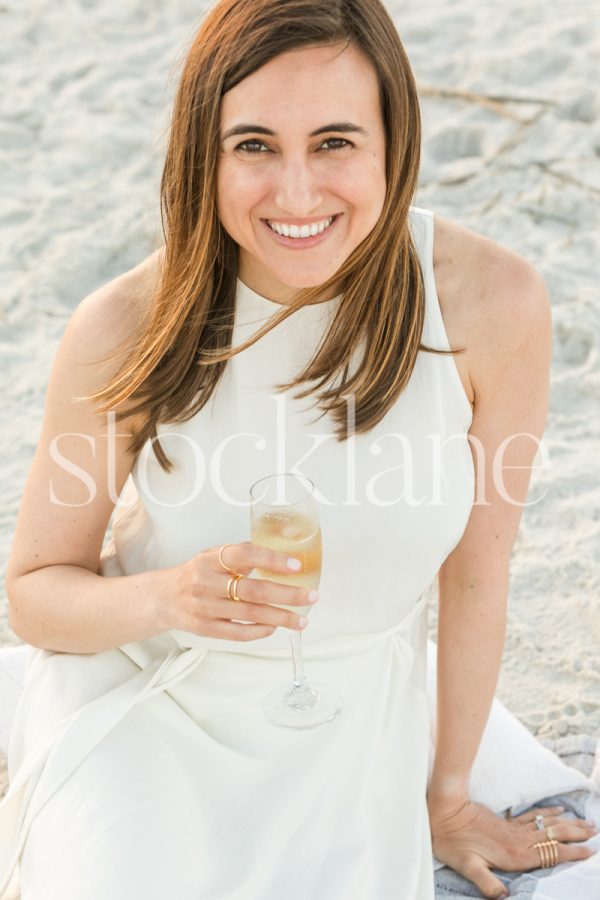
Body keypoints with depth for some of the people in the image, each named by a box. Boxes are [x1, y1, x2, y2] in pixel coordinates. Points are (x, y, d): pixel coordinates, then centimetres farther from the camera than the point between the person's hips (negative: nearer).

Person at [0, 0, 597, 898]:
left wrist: (448, 798, 6)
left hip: (341, 738, 1)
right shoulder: (126, 330, -20)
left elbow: (477, 574, -7)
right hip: (138, 705, 0)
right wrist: (171, 596, -30)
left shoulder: (491, 303, -20)